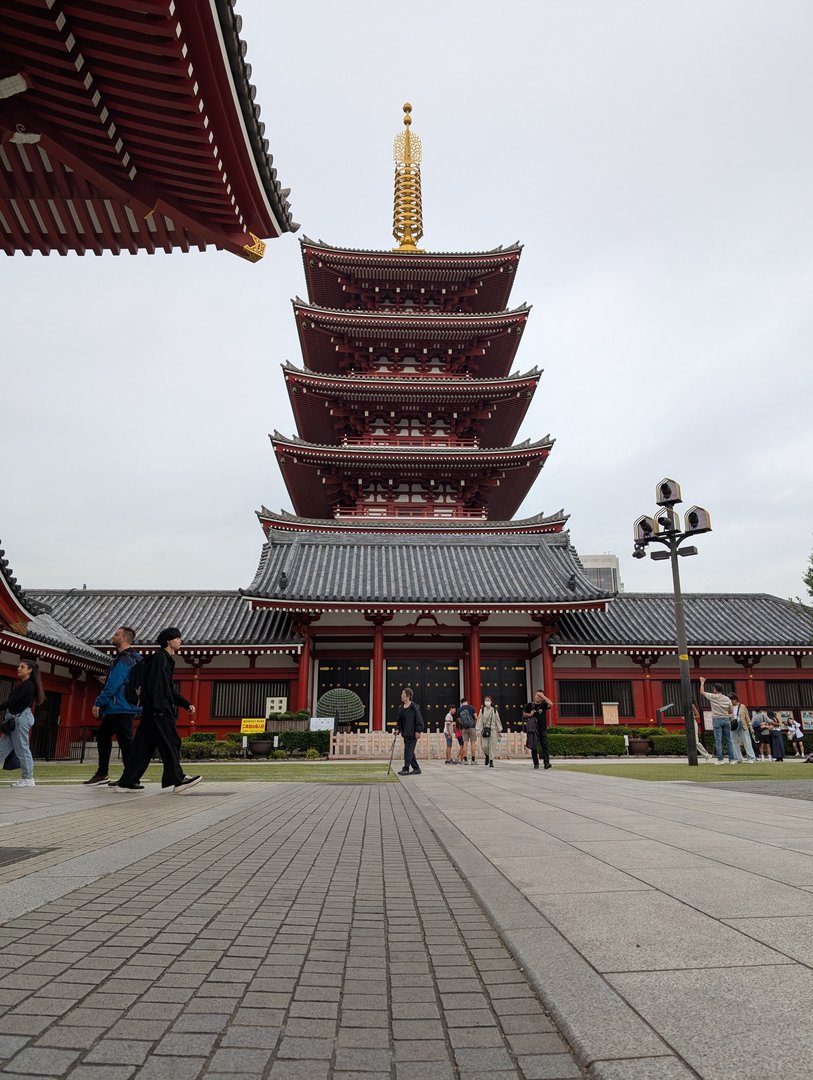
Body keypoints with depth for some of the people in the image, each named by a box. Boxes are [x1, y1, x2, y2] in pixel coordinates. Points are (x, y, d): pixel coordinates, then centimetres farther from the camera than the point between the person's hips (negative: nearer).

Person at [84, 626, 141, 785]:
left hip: (121, 707, -11)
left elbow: (113, 684, -19)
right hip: (117, 708, 11)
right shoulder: (132, 657, 16)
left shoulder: (125, 659, -16)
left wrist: (99, 703, -14)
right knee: (102, 735, 17)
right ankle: (102, 774, 23)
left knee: (125, 741, -7)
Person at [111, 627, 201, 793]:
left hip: (151, 711, 10)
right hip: (159, 711, -10)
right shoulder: (159, 658, -8)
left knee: (143, 747, 9)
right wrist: (159, 708, -22)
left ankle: (127, 782, 10)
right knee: (170, 743, -5)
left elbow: (170, 690, 27)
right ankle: (177, 779, -1)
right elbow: (154, 685, -18)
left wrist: (186, 705, 22)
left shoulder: (166, 660, 23)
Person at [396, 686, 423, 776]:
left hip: (412, 734, -8)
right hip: (405, 734, 8)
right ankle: (416, 768, 22)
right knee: (410, 752, 13)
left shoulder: (414, 707, -12)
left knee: (408, 750, -9)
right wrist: (398, 729, 8)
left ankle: (406, 769, -5)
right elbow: (399, 720, 19)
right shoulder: (401, 707, 11)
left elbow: (419, 720, -13)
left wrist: (418, 731, -17)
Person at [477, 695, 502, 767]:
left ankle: (491, 761, 6)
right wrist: (478, 730, -7)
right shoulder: (482, 710, 5)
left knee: (492, 746, -3)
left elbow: (497, 720, 9)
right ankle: (486, 756, 26)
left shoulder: (494, 710, 6)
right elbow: (479, 720, 2)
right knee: (484, 746, -5)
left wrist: (499, 730, 7)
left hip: (493, 730, 0)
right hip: (484, 730, 0)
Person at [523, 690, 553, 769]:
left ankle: (546, 763, -14)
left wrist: (543, 696, -10)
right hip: (533, 729, 0)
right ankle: (536, 764, 11)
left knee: (545, 746, -9)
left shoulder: (543, 705, 6)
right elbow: (524, 714, 13)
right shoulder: (530, 705, 6)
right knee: (534, 747, 3)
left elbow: (551, 704, -14)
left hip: (543, 728, 0)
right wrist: (529, 714, -7)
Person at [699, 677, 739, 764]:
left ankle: (720, 759, -8)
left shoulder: (712, 697, -3)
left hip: (717, 720, -3)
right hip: (726, 719, 3)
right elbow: (731, 711, 8)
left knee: (718, 740, -4)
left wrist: (702, 683, 22)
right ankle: (732, 759, 5)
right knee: (729, 739, 5)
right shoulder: (727, 699, 7)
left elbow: (702, 692, 10)